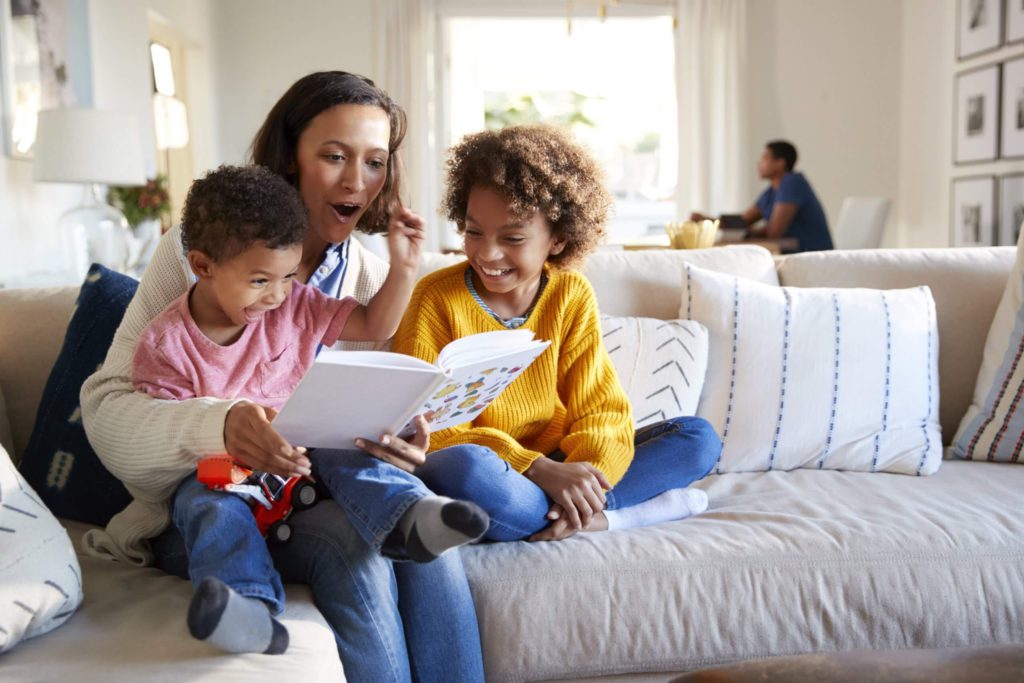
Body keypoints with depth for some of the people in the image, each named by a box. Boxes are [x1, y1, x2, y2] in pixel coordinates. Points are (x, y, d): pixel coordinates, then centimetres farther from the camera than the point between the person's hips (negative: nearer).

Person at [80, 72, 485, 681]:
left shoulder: (375, 282, 6)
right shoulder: (195, 252, -6)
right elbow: (107, 407, -12)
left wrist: (402, 450, -19)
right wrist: (219, 425, -33)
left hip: (316, 492, 3)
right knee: (347, 532, -31)